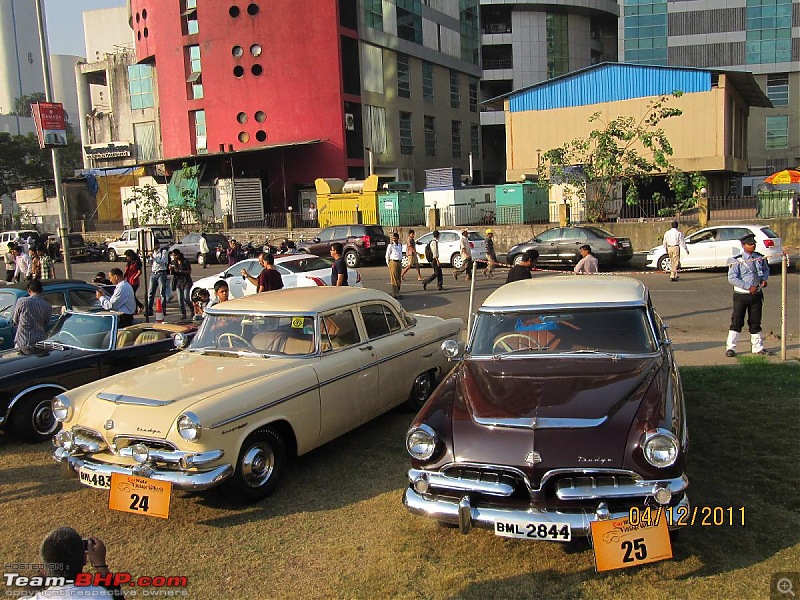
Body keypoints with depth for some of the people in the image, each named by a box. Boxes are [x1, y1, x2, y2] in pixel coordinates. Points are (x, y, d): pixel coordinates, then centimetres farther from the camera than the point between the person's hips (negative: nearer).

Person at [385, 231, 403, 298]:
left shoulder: (400, 245, 11)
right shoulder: (390, 245, -7)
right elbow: (387, 255, -2)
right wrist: (388, 263, 1)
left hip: (399, 262, 7)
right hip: (393, 262, -7)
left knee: (398, 278, 10)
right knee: (394, 278, -6)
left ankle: (397, 292, 18)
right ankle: (395, 294, -6)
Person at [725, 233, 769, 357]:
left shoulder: (760, 258, 4)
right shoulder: (737, 260, -12)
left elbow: (766, 269, 22)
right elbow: (732, 278, -18)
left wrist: (764, 279, 1)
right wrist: (748, 287, -20)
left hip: (756, 294, 5)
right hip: (741, 295, -5)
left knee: (755, 322, 14)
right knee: (737, 321, -4)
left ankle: (757, 347, 25)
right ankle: (730, 348, 3)